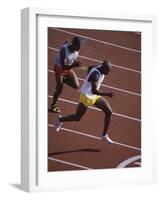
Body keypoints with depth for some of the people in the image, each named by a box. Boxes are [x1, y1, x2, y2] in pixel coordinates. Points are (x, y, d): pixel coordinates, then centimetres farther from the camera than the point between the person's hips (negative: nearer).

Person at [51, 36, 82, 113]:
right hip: (59, 68, -5)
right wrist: (74, 65, -51)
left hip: (69, 68, 6)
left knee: (76, 86, -6)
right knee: (60, 89, -2)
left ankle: (63, 79, 22)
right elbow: (63, 66, -39)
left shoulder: (77, 49, -16)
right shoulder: (64, 50, -34)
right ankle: (53, 105, 23)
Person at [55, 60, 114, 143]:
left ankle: (104, 135, 9)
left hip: (95, 96, 8)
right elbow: (94, 91, -41)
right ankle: (60, 119, 38)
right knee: (77, 117, 9)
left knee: (109, 112, -2)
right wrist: (107, 94, -44)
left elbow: (90, 68, 14)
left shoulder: (101, 67, -7)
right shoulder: (95, 75, -34)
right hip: (86, 96, -8)